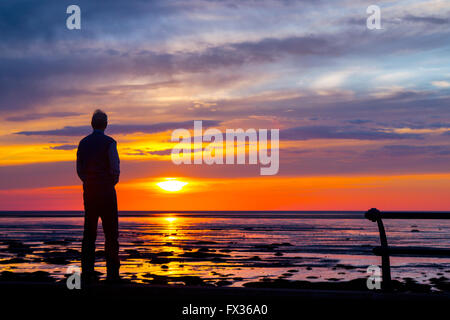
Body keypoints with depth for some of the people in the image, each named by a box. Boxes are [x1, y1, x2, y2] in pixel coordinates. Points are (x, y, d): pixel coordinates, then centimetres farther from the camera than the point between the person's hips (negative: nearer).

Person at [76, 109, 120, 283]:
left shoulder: (83, 143, 8)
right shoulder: (109, 143, -8)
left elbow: (79, 170, 11)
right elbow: (115, 170, -13)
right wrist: (112, 182, 6)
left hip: (89, 192, 5)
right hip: (107, 193, -4)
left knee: (89, 233, 7)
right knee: (111, 233, 1)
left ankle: (87, 272, 4)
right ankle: (112, 273, -1)